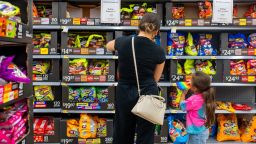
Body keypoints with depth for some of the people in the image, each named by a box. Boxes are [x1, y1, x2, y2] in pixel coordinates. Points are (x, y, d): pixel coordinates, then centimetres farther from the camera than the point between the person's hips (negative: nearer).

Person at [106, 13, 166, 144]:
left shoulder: (123, 42, -6)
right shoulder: (159, 52, -8)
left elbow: (108, 46, 19)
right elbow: (155, 78, 3)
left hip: (124, 94, 2)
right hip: (147, 95, -1)